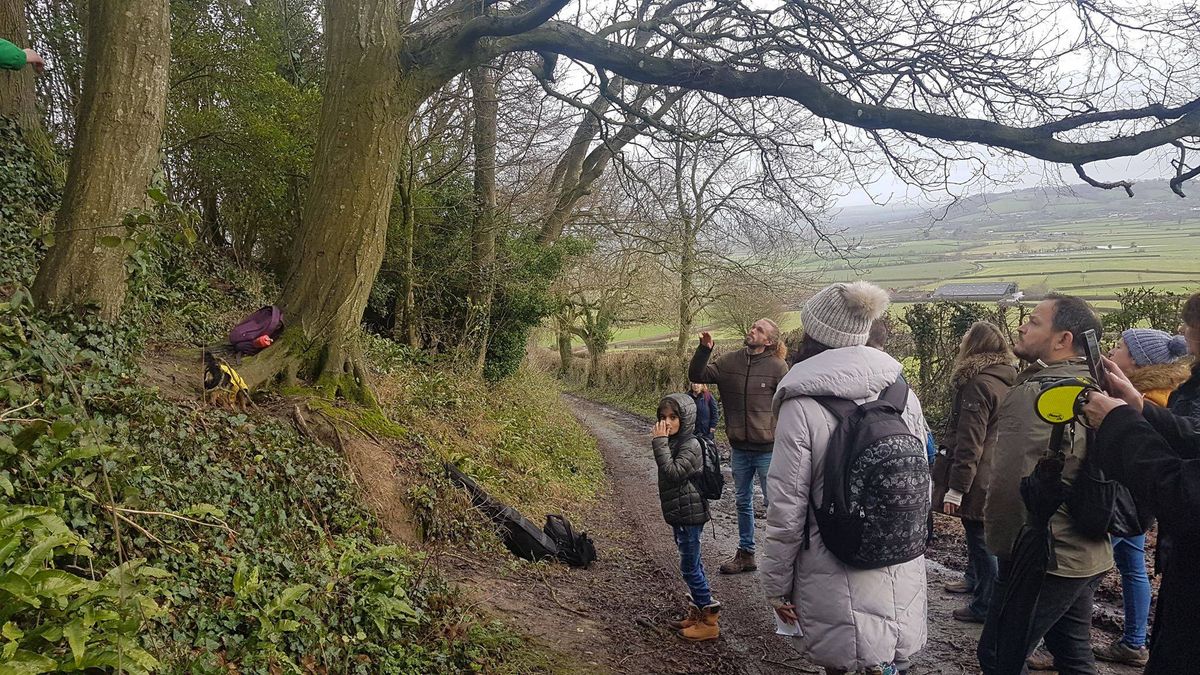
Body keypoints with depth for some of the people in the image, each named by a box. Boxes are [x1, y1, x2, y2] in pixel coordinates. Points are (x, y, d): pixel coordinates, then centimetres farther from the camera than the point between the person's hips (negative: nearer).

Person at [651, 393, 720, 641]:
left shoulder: (690, 445, -19)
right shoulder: (673, 442, 10)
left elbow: (673, 473, -31)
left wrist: (660, 443, -28)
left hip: (689, 515, -10)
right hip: (679, 513, 10)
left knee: (690, 567, -3)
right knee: (692, 565, 17)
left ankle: (710, 621, 7)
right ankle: (698, 612, 28)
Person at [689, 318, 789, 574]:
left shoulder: (777, 367, -10)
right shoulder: (730, 361, 2)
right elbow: (697, 375, 0)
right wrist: (704, 349, -16)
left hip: (767, 449, -5)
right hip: (739, 448, 5)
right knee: (743, 502, 17)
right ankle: (745, 554, 32)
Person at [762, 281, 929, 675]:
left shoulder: (802, 407, -16)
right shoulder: (903, 394, -1)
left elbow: (787, 510, -13)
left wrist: (777, 585, -1)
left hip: (839, 591, -4)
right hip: (903, 582, 5)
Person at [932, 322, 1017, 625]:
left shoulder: (977, 384, -21)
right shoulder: (1006, 381, 8)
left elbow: (969, 443, -23)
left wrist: (956, 488, -20)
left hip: (977, 481, -9)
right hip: (996, 474, 9)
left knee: (981, 540, 2)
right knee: (978, 535, 25)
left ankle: (985, 606, 13)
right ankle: (975, 580, 42)